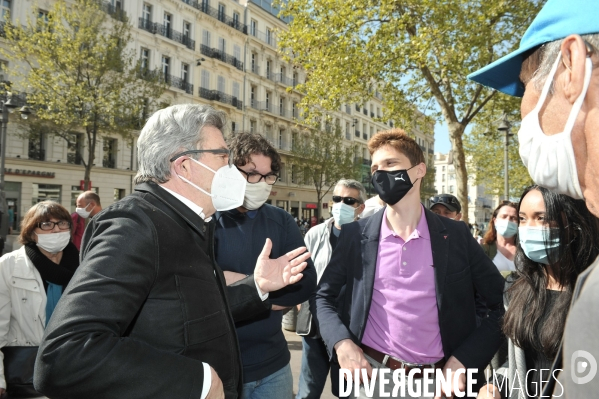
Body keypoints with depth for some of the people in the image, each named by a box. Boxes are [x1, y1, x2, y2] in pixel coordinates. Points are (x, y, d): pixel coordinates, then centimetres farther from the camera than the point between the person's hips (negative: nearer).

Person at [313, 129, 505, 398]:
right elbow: (322, 297, 3)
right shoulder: (356, 235, -5)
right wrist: (341, 343, -12)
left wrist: (464, 360, -8)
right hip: (369, 373, 0)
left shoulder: (456, 235, -5)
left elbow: (502, 304, 0)